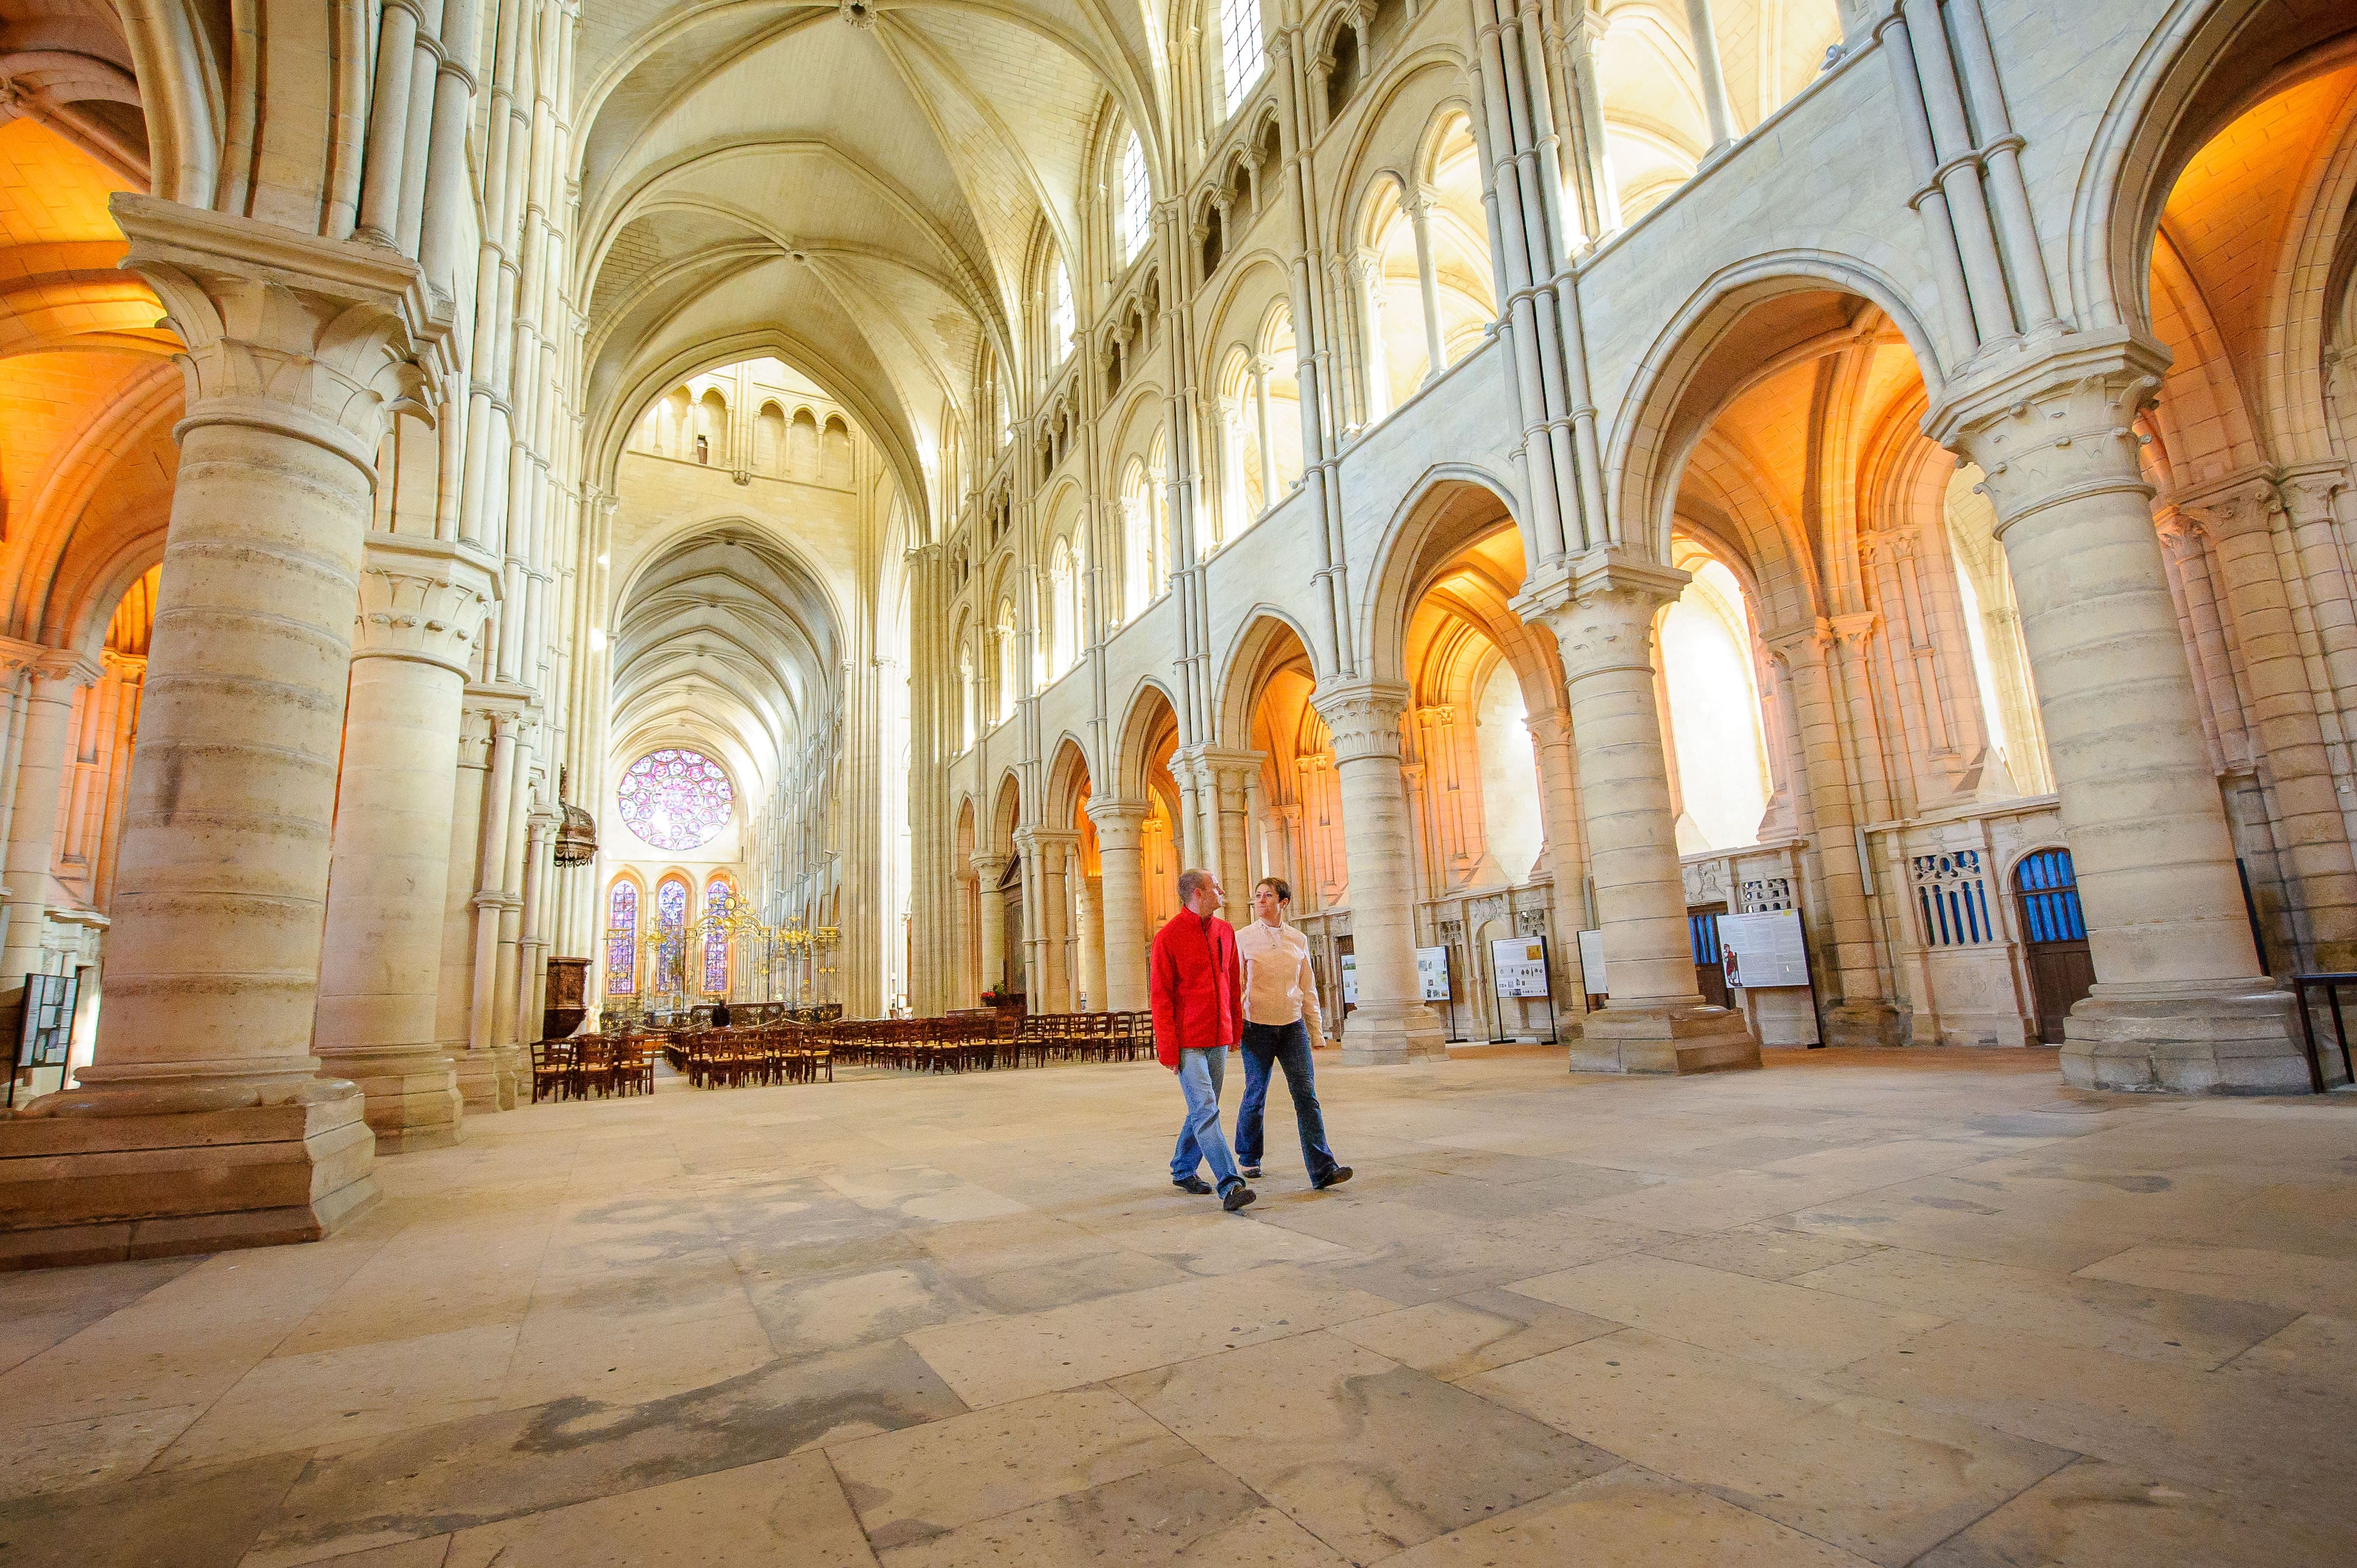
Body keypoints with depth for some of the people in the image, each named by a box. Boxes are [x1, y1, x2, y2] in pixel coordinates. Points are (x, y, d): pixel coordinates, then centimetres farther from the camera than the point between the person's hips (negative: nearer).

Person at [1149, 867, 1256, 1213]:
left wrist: (1237, 1028, 13)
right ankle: (1230, 1185, -9)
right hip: (1188, 1042, -6)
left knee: (1203, 1110, 15)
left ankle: (1183, 1171, 31)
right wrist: (1168, 1048, -12)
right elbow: (1161, 997, -9)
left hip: (1219, 1039, 6)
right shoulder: (1168, 937, -9)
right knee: (1206, 1112, -10)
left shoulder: (1225, 931, 8)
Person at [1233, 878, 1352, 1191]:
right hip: (1257, 1027, -2)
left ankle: (1322, 1170, -7)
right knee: (1255, 1096, 7)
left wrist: (1316, 1031, 13)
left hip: (1293, 1026, 2)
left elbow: (1308, 989, 14)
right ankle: (1249, 1159, 28)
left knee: (1306, 1095, -6)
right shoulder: (1243, 938, 0)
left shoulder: (1299, 940, 9)